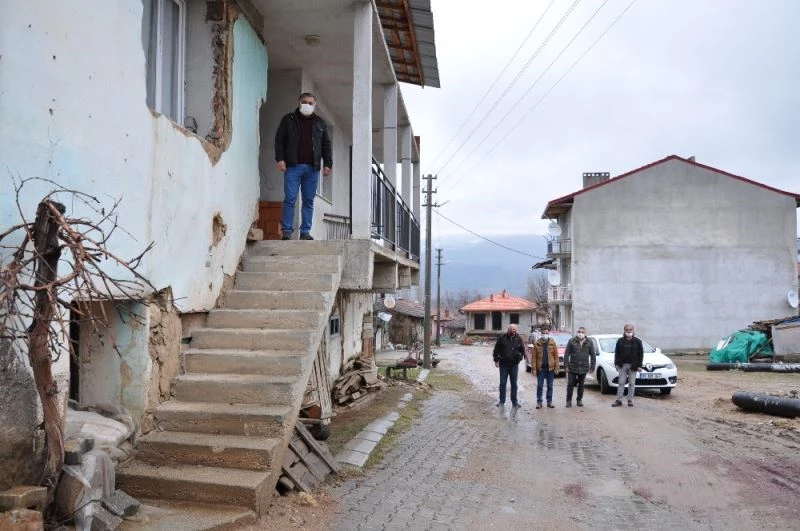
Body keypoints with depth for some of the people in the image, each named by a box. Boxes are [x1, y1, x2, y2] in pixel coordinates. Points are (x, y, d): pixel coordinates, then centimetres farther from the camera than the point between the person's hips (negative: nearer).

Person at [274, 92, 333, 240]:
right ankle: (286, 231, -1)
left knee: (309, 200, 3)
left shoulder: (320, 123, 16)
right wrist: (280, 159, -6)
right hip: (293, 166, -2)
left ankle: (305, 231, 7)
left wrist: (327, 164, 4)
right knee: (290, 199, -5)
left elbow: (326, 145, 15)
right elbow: (279, 140, 6)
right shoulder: (288, 120, 9)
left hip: (312, 168, 2)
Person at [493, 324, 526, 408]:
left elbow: (522, 350, 11)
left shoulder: (518, 339, 0)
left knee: (514, 383, 8)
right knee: (502, 383, 4)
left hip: (514, 364, 1)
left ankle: (514, 401, 17)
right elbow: (496, 350, 1)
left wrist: (519, 358, -3)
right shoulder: (502, 338, -5)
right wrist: (496, 360, -3)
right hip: (504, 364, -1)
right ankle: (501, 400, 14)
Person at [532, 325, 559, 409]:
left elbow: (556, 356, 1)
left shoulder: (552, 343, 1)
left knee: (550, 386, 9)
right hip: (540, 368, -1)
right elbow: (534, 357, -2)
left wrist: (556, 367, -5)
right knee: (539, 386, 3)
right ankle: (539, 402, 9)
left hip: (550, 368, 1)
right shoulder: (537, 343, 0)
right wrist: (534, 369, -7)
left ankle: (549, 402, 17)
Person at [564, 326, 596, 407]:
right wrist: (566, 365, -6)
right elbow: (566, 354, -2)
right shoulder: (572, 341, -4)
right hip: (572, 367, -1)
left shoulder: (589, 342, 1)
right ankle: (569, 401, 11)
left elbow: (593, 355, 5)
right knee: (570, 384, 0)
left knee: (581, 385, 11)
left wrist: (592, 367, 2)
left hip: (584, 368, 1)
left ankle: (579, 400, 24)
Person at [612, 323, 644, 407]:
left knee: (632, 383, 4)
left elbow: (641, 354, 2)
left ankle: (630, 400, 12)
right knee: (621, 382, 1)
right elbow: (617, 353, 8)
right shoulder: (620, 341, 5)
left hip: (633, 366, -1)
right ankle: (619, 400, 2)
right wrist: (616, 363, 0)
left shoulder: (637, 341, 2)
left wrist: (639, 365, -5)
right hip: (622, 365, 1)